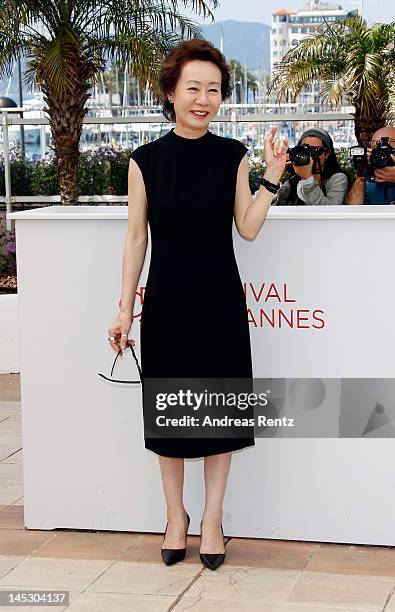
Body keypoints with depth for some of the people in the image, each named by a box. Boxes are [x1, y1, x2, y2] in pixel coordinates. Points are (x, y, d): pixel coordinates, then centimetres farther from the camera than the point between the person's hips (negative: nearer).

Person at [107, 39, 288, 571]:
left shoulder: (233, 156, 0)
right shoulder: (146, 160, -3)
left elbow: (247, 227, -1)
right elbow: (137, 237, 0)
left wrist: (272, 175, -11)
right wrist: (125, 309, -1)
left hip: (220, 300, 1)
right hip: (167, 301, 0)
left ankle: (213, 518, 21)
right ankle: (176, 515, 26)